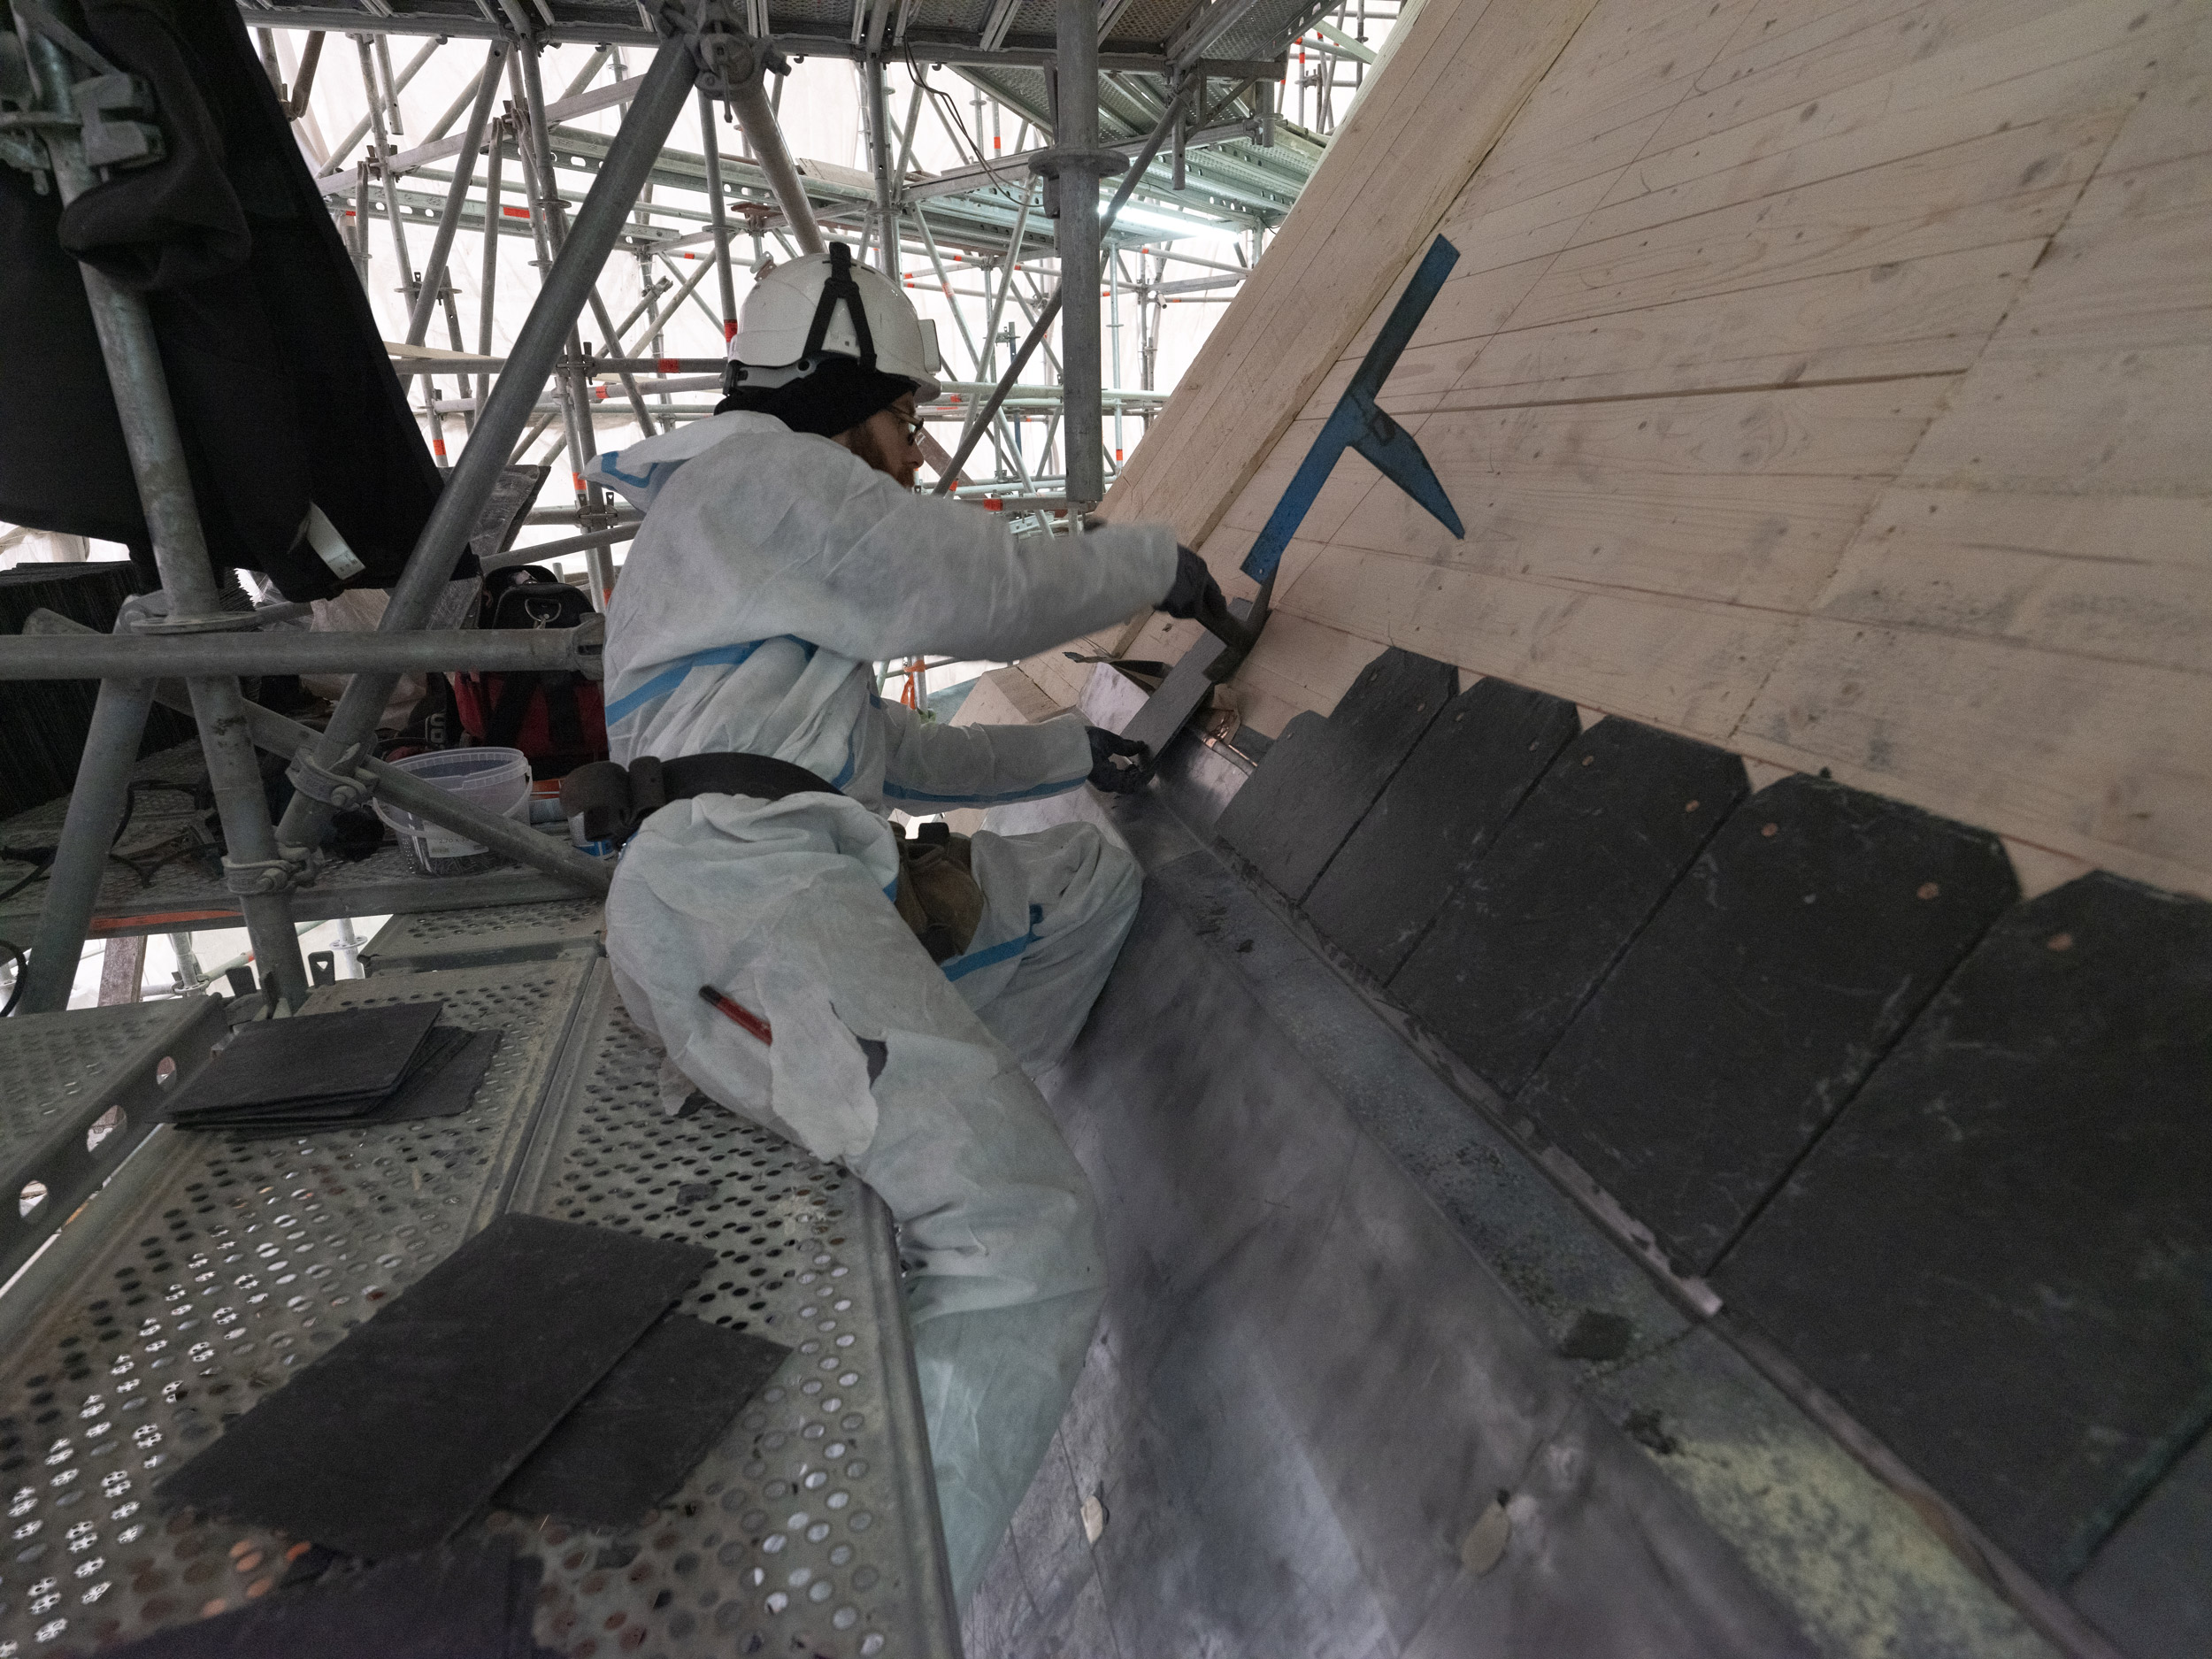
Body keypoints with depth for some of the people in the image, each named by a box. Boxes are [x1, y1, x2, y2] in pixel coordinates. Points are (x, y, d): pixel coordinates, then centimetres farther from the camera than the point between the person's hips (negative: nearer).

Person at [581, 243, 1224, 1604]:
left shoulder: (787, 562, 33)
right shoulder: (754, 467, 2)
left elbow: (887, 756, 33)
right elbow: (987, 593, -6)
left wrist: (1076, 752, 32)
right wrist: (1156, 561, 12)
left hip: (806, 884, 10)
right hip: (743, 895, -10)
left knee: (1093, 876, 17)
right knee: (1031, 1253, -24)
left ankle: (922, 1123, 5)